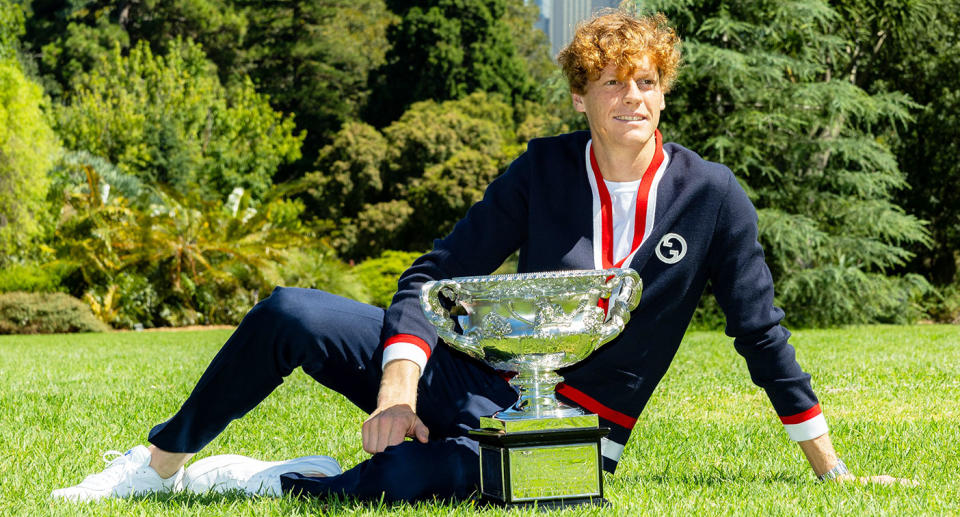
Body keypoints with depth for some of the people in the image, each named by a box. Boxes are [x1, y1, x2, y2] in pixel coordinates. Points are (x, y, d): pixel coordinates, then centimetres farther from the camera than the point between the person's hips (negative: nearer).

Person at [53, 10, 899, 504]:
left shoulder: (711, 196, -5)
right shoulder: (544, 170, -1)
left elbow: (761, 333, 1)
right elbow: (438, 274, -4)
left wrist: (829, 467, 1)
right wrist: (398, 387, -20)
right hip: (476, 373, 3)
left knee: (410, 479, -37)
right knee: (289, 315, -19)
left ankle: (255, 481, -13)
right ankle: (158, 466, -5)